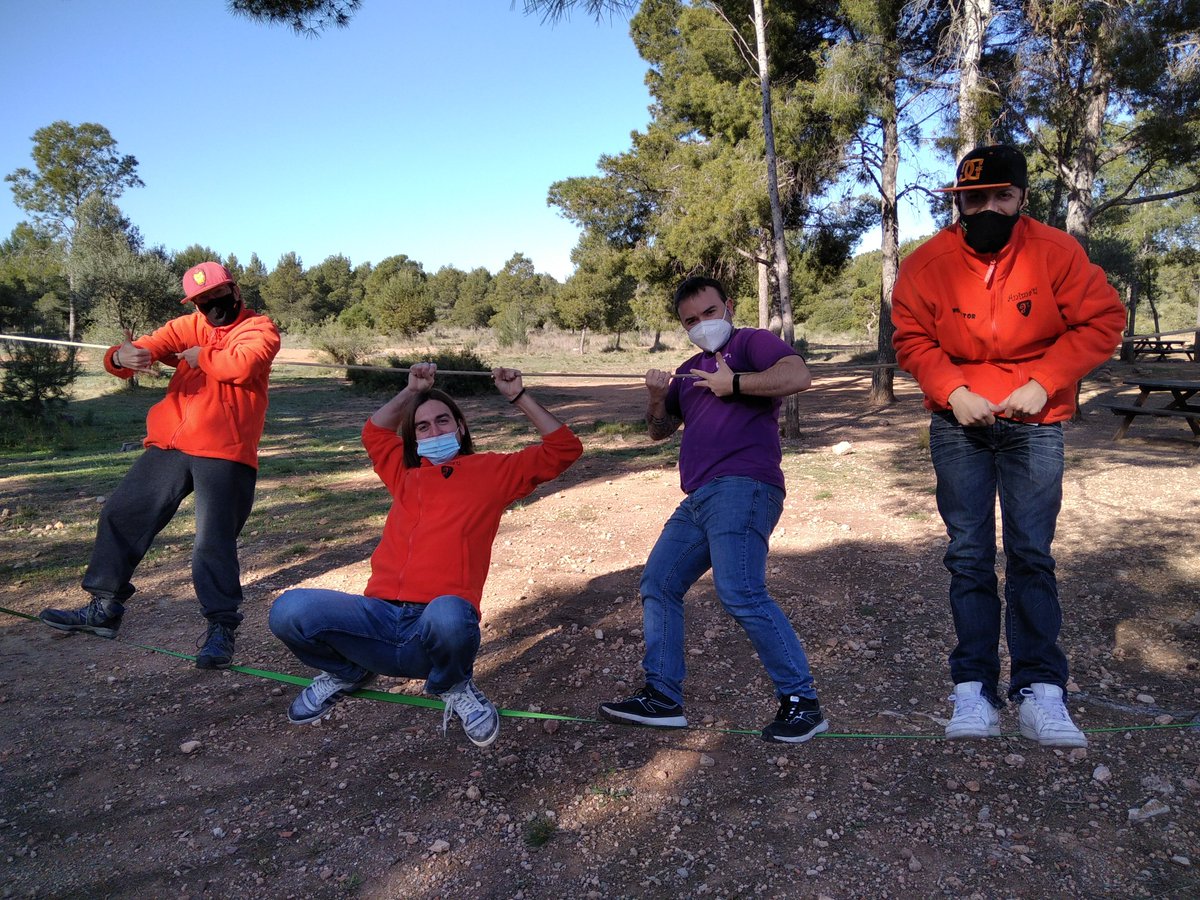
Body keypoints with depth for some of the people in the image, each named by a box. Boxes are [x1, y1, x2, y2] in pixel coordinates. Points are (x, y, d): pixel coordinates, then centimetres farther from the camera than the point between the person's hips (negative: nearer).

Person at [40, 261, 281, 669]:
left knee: (214, 542, -9)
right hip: (169, 444, 6)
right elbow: (146, 348, 0)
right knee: (120, 514, 10)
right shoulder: (186, 326, 14)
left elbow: (240, 365, -20)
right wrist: (123, 357, -24)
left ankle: (221, 628, 2)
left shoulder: (260, 329, 1)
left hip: (224, 452, -6)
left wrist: (198, 355, -4)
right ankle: (105, 608, 25)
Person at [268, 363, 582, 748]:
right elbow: (374, 432, 45)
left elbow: (563, 448, 15)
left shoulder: (492, 470, 16)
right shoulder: (406, 473, 27)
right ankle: (347, 672, 12)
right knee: (289, 610, -23)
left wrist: (518, 396, 15)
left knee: (449, 615, -42)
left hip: (439, 619, -4)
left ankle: (455, 687, -3)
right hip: (380, 614, 4)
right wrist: (411, 391, 37)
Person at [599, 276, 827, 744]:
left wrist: (734, 383, -12)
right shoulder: (690, 370, 27)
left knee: (740, 592, -22)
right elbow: (660, 431, 28)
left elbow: (798, 375, -16)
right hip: (699, 500, 9)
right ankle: (662, 697, 14)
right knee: (658, 585, 8)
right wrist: (657, 398, 8)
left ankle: (801, 702, -10)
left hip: (741, 488, -9)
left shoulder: (750, 342, 4)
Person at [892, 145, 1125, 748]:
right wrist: (953, 391, -14)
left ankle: (1039, 691, 4)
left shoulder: (1057, 252, -7)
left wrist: (1043, 383, -14)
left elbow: (1102, 321, -4)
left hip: (1034, 421, 0)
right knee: (969, 555, 1)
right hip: (959, 422, 1)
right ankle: (973, 690, 7)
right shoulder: (927, 264, -5)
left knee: (1031, 553, -2)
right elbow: (911, 339, 0)